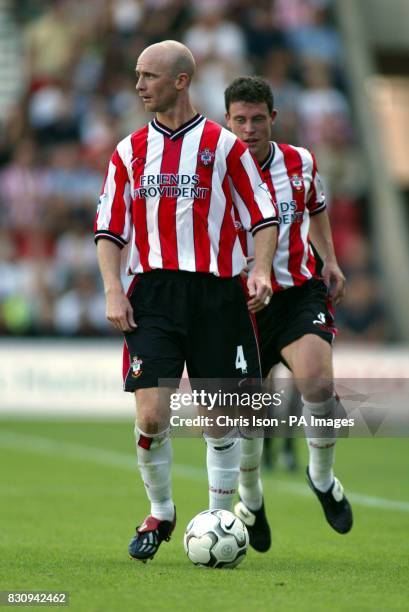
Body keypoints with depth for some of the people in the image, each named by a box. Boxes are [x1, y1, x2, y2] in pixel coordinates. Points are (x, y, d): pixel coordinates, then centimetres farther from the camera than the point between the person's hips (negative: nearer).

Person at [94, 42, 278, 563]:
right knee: (151, 416, -10)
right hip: (153, 294, 1)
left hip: (217, 294, -1)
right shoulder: (129, 151, 10)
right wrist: (113, 290, -2)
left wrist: (261, 271, -13)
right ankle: (159, 514, 12)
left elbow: (263, 217, 4)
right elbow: (109, 229, 12)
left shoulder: (224, 145, 2)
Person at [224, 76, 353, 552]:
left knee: (317, 382, -24)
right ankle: (250, 500, 31)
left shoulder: (300, 163, 1)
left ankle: (322, 477, 2)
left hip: (301, 292, 1)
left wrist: (330, 260, 13)